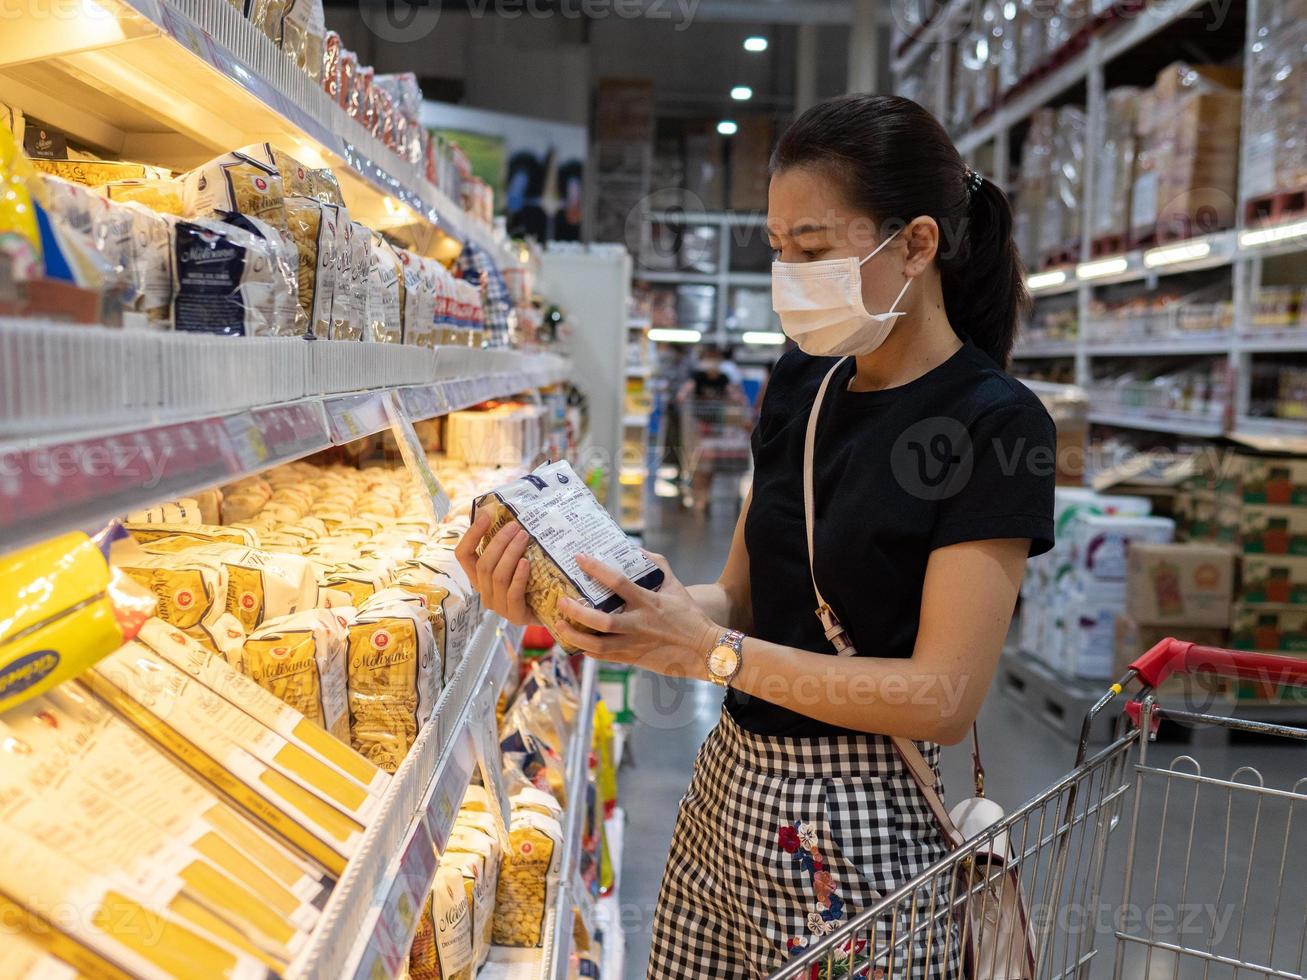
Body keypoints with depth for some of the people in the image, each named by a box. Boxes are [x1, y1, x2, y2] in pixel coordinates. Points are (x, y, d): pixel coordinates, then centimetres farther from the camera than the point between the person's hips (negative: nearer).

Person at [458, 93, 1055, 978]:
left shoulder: (994, 424, -15)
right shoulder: (803, 383, 4)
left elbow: (944, 697, -18)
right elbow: (744, 598, 5)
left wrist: (705, 652, -23)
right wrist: (581, 604, -10)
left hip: (856, 830, -6)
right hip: (729, 789, 6)